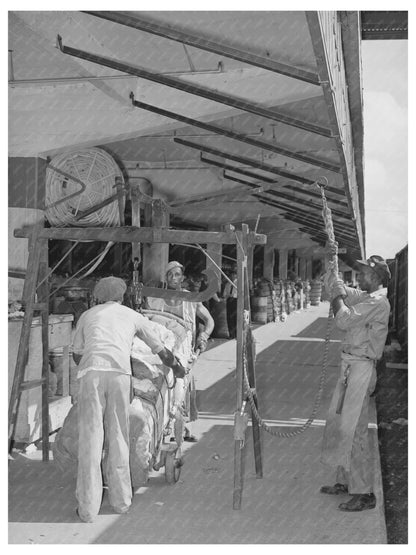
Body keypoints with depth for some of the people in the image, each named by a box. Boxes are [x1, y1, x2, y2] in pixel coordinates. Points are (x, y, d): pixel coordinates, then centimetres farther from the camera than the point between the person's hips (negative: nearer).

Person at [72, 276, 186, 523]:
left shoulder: (87, 315, 27)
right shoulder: (133, 316, 26)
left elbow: (77, 354, 29)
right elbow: (161, 351, 31)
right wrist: (178, 368, 49)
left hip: (91, 371, 0)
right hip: (120, 373, 0)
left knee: (91, 437, 2)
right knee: (118, 436, 11)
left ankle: (88, 508, 4)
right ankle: (121, 499, 20)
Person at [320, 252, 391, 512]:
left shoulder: (378, 301, -16)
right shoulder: (364, 297, 13)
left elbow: (345, 320, -25)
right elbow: (333, 286, 21)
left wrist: (337, 295, -11)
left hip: (361, 368, -10)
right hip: (350, 366, 10)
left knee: (354, 431, -7)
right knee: (338, 424, 16)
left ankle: (364, 493, 1)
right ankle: (345, 481, 28)